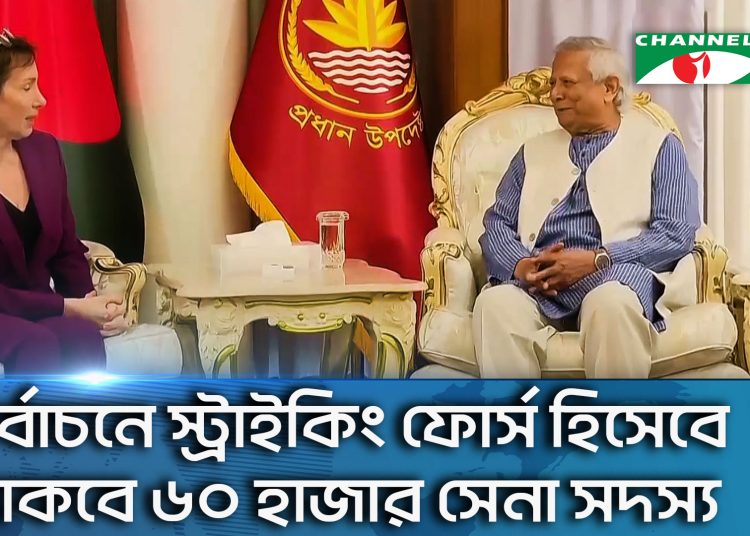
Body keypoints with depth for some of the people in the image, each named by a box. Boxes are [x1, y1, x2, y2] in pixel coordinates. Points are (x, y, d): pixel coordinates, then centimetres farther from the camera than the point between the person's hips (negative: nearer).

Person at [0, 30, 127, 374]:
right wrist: (71, 308, -20)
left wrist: (92, 302, -8)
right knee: (38, 344, -35)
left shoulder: (43, 150, 7)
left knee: (82, 335, -28)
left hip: (37, 316, 5)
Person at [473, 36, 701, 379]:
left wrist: (597, 259, -14)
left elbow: (676, 233, 0)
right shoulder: (534, 152, 26)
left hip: (616, 274, -3)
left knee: (612, 301, -38)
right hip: (540, 284, 3)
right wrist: (520, 265, -8)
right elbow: (497, 225, 16)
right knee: (495, 302, -31)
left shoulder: (658, 147, 13)